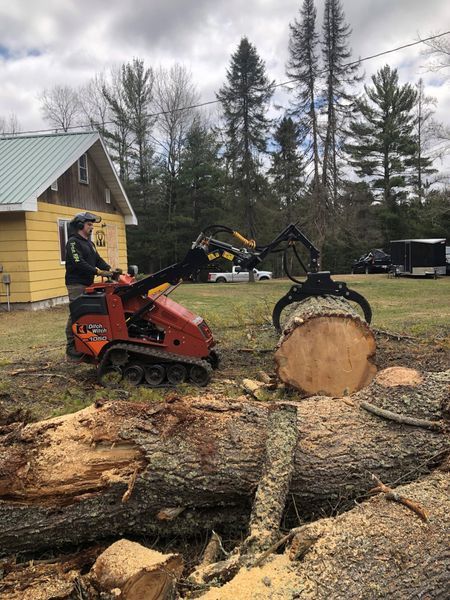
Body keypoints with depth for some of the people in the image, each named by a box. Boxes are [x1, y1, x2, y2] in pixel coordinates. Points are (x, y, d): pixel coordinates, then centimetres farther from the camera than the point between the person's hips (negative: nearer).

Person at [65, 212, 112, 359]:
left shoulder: (89, 243, 20)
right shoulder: (73, 242, -9)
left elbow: (98, 259, 13)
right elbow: (78, 263, -21)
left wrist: (109, 269, -4)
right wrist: (98, 272, -24)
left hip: (88, 284, 9)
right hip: (76, 284, -9)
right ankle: (71, 347, -2)